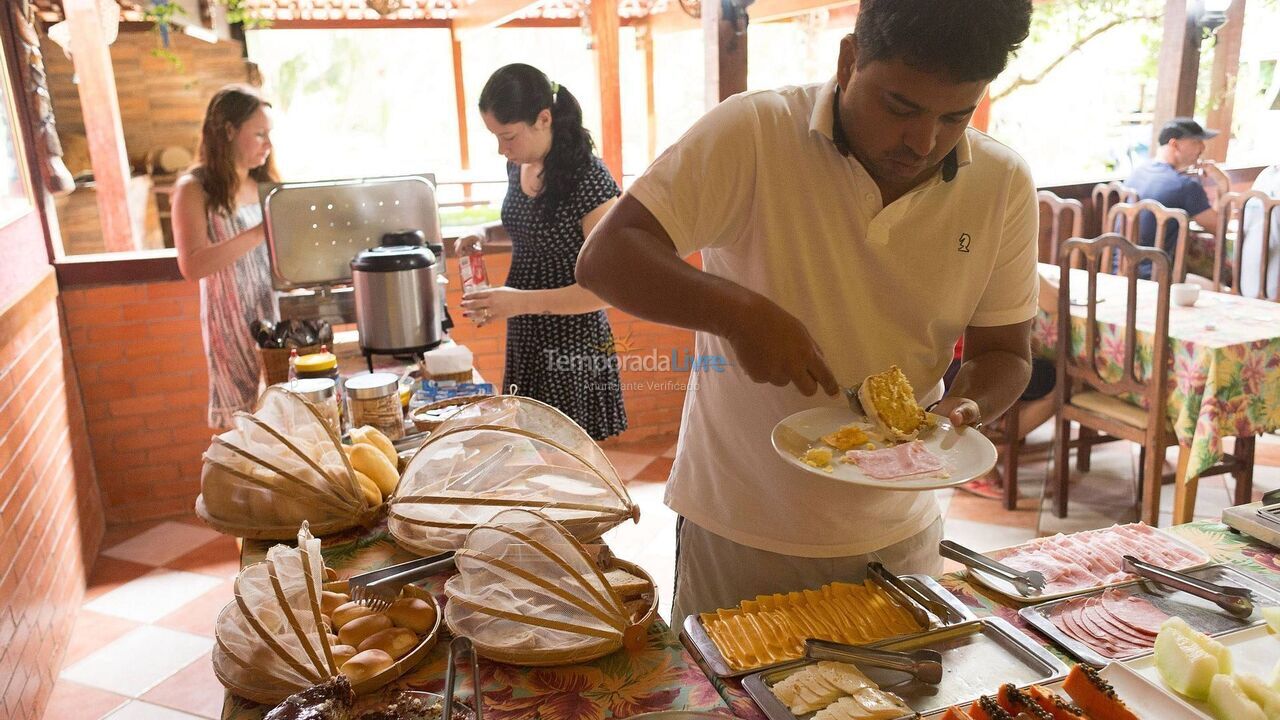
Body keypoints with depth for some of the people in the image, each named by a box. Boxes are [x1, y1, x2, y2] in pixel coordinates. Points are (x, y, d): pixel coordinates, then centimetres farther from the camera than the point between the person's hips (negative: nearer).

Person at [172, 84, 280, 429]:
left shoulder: (264, 184, 11)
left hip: (278, 314, 5)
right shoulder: (195, 190, -6)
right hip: (234, 322, -5)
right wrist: (260, 233, -25)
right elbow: (192, 266, -18)